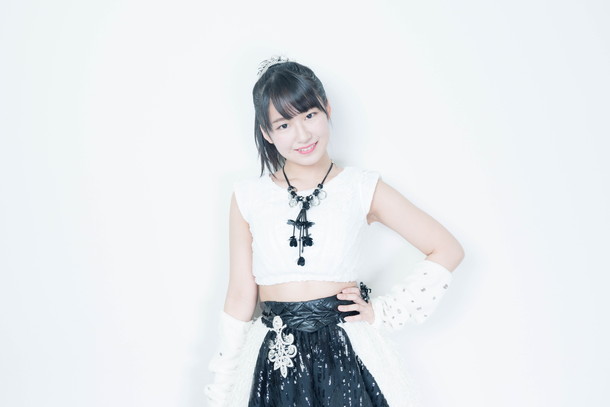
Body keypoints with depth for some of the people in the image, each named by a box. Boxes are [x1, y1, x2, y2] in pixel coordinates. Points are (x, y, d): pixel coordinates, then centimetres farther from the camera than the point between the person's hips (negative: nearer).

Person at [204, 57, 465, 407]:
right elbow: (240, 295, 3)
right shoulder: (248, 197, 1)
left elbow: (448, 251, 0)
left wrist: (382, 313, -3)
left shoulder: (363, 189, -2)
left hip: (348, 356, -1)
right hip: (273, 363, 1)